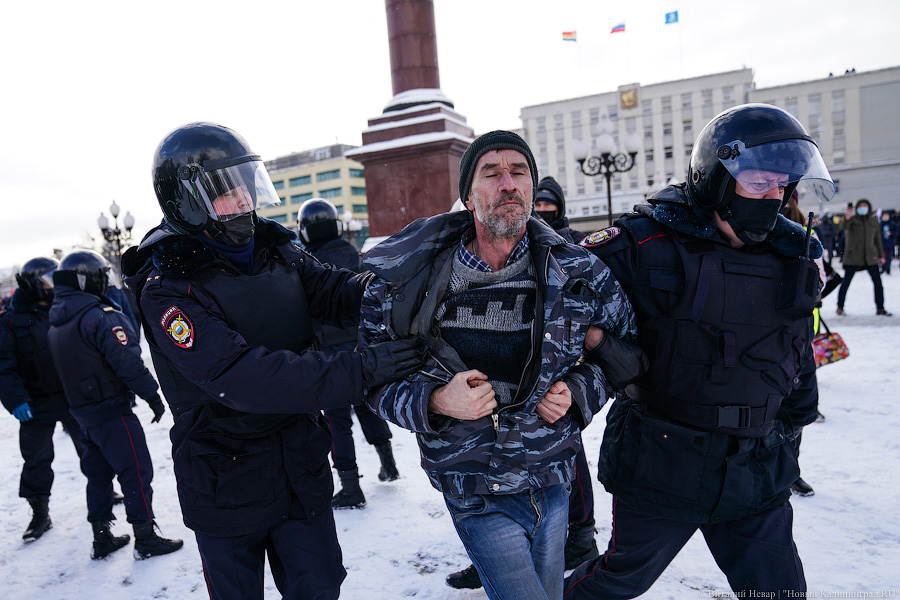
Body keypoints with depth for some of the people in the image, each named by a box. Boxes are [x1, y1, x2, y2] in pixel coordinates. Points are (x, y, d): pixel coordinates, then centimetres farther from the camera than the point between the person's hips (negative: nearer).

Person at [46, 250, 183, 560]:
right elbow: (128, 362, -22)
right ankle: (146, 539, 7)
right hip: (112, 410, -9)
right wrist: (153, 396, -12)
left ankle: (101, 538, 28)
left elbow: (67, 368, 17)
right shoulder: (99, 317, -19)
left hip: (82, 411, 9)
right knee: (136, 471, 0)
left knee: (99, 472, 18)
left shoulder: (56, 323, 10)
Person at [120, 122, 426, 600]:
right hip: (227, 487, -4)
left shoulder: (275, 250, -1)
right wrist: (362, 369, -37)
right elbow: (242, 377, -31)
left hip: (301, 468, 4)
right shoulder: (168, 288, -20)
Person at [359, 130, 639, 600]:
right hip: (476, 497, -2)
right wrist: (435, 401, -23)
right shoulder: (411, 281, -13)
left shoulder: (579, 274, -8)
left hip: (552, 485, 3)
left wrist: (577, 391, -11)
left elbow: (622, 346, 7)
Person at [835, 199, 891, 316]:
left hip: (870, 257, 4)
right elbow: (841, 228, -23)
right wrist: (846, 218, -43)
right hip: (853, 257, -4)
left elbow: (877, 238, 17)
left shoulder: (873, 221, 10)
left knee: (878, 282, 2)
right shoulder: (852, 219, -2)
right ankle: (840, 307, 9)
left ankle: (880, 308, 12)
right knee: (846, 282, -3)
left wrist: (881, 255, 16)